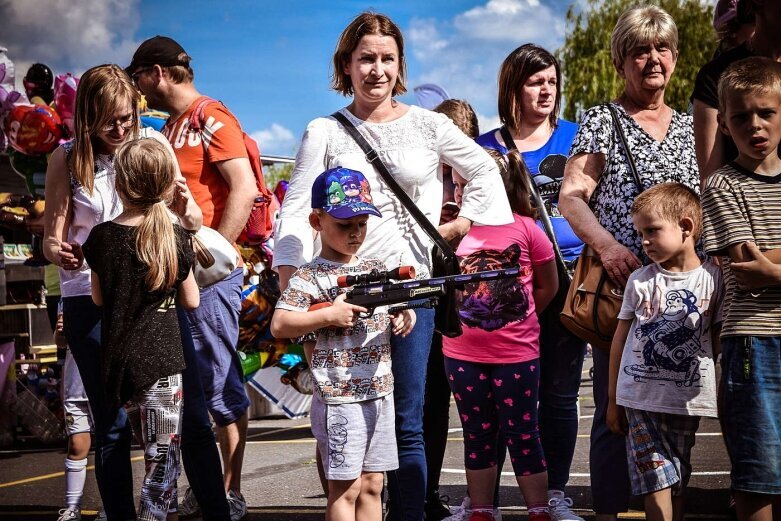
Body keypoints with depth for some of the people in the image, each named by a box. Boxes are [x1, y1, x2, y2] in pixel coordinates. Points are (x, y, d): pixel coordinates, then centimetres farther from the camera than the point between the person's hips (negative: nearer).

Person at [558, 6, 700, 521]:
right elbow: (572, 196, -4)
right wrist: (607, 245, -21)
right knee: (616, 409, -4)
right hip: (621, 284, -4)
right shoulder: (602, 121, 5)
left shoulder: (689, 127, 17)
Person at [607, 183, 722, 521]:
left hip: (687, 400, 0)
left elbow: (717, 340, 6)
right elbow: (620, 340, 7)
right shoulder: (640, 281, 2)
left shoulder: (712, 278, -1)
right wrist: (613, 400, 8)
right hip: (641, 399, 0)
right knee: (657, 481, -8)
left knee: (677, 481, 10)